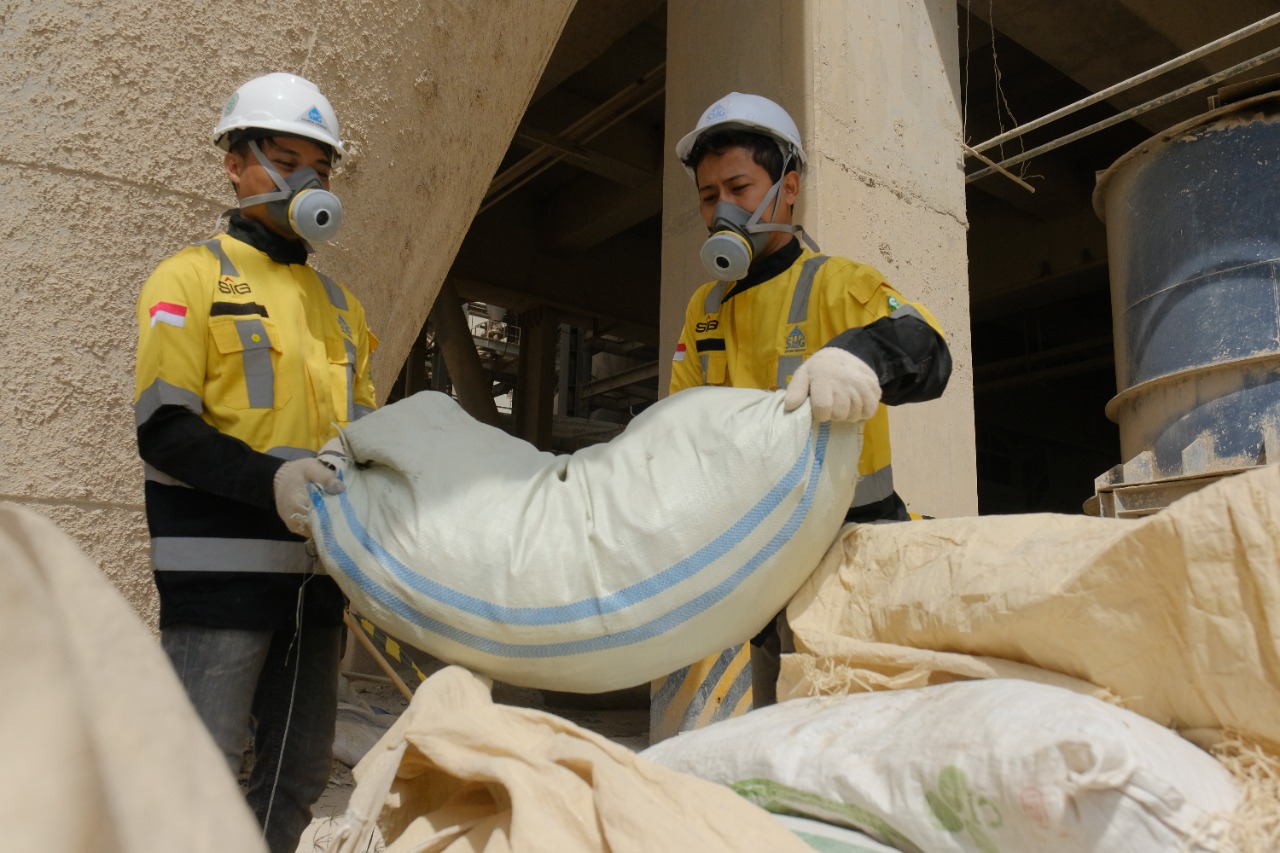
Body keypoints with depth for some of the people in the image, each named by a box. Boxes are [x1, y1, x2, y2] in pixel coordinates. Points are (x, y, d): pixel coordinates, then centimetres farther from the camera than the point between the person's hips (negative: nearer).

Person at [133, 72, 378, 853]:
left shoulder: (339, 302, 17)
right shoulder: (193, 278, 0)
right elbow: (163, 430, -9)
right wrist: (269, 480, -25)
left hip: (316, 566, 6)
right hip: (222, 568, -6)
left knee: (301, 772, 14)